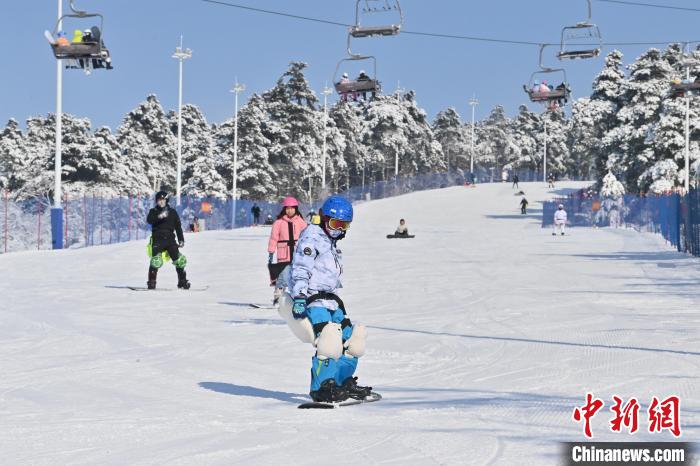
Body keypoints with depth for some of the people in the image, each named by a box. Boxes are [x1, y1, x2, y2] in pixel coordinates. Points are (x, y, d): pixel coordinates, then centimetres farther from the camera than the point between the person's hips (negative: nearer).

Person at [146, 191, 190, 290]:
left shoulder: (172, 212, 14)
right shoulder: (153, 211, 9)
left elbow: (178, 226, 16)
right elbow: (149, 220, -13)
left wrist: (181, 240, 9)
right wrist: (159, 217, -30)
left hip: (170, 239, 2)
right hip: (157, 240, -2)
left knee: (179, 260, -8)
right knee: (156, 260, -20)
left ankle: (182, 281, 5)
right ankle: (151, 282, -10)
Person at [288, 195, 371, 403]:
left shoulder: (332, 242, 24)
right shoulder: (311, 236, -6)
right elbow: (300, 269, -15)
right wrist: (299, 297, -23)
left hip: (329, 298, 10)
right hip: (312, 298, -10)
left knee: (352, 339, 6)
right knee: (329, 339, -25)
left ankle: (342, 382, 18)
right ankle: (321, 388, -22)